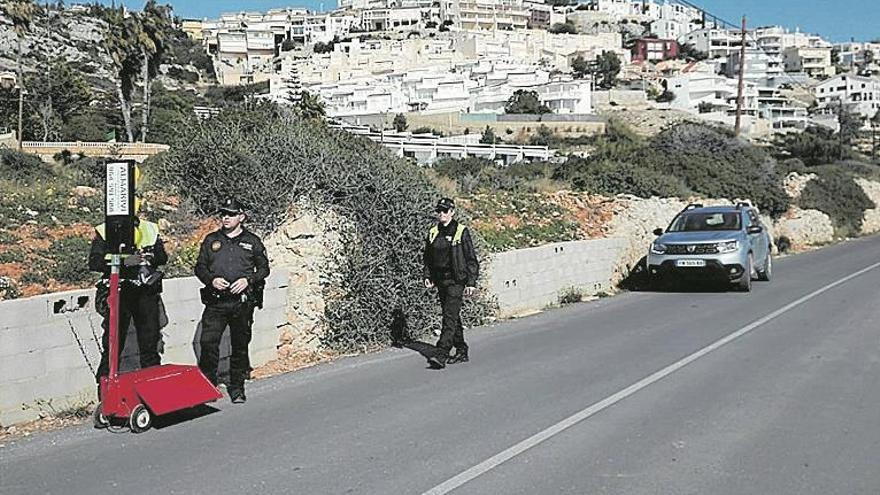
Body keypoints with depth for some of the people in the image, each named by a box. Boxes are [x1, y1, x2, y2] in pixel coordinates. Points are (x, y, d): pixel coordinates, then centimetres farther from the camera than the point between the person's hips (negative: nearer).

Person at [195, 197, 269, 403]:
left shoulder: (252, 241, 7)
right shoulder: (211, 240, 12)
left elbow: (264, 268, 10)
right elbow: (200, 267, 13)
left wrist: (248, 280, -8)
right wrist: (211, 280, -7)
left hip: (242, 303, -1)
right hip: (215, 302, 1)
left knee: (240, 346, 6)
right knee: (208, 342, -9)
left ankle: (237, 387, 17)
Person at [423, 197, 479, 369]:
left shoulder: (461, 232, -6)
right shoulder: (433, 233, 10)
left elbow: (471, 258, -5)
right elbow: (428, 257, 19)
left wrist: (471, 282, -10)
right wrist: (427, 276, 8)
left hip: (456, 280, -6)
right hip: (440, 280, 6)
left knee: (450, 317, -12)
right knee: (453, 317, 12)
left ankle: (441, 354, -17)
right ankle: (461, 352, 22)